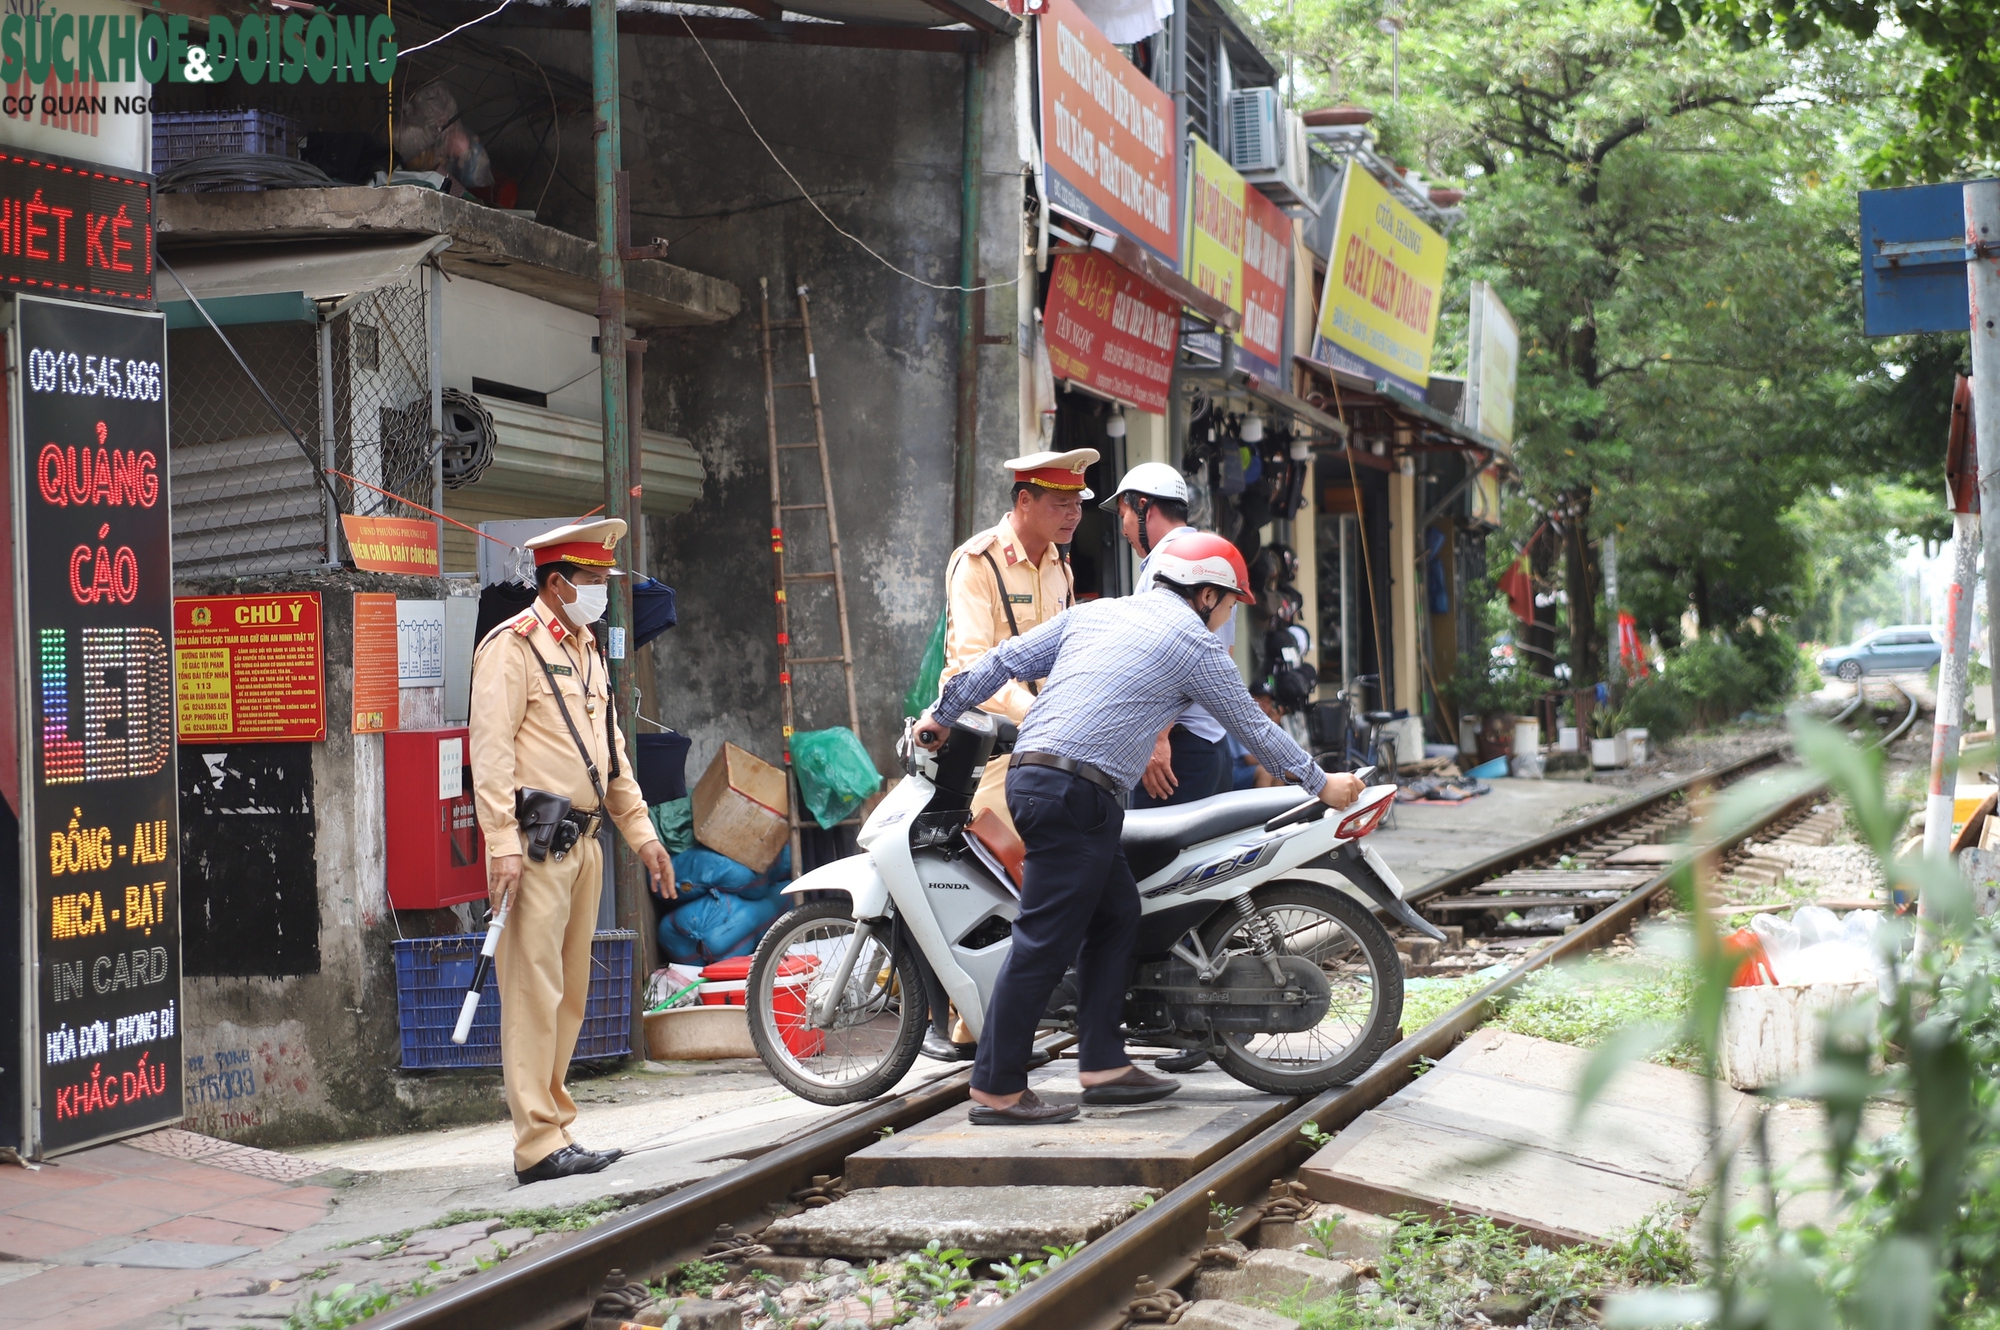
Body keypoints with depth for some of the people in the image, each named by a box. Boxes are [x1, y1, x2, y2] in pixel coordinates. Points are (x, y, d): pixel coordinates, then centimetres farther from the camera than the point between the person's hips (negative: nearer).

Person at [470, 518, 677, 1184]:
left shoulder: (585, 650, 21)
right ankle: (539, 1145, -8)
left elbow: (611, 752, 26)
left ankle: (554, 1128, 17)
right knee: (534, 991, -8)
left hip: (582, 842, 9)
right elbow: (491, 748, -15)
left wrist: (641, 832, 20)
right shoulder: (512, 646, -7)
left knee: (569, 993, 10)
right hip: (535, 844, -9)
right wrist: (501, 843, -22)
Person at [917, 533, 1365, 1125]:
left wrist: (942, 715, 31)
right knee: (1044, 942, -6)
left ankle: (1103, 1065, 17)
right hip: (1078, 794, -9)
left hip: (1029, 773, 9)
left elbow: (1006, 660, 20)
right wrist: (1322, 784, 20)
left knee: (1116, 913, 16)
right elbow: (1253, 727, 8)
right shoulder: (1194, 642, 1)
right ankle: (997, 1091, -5)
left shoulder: (1094, 612, 20)